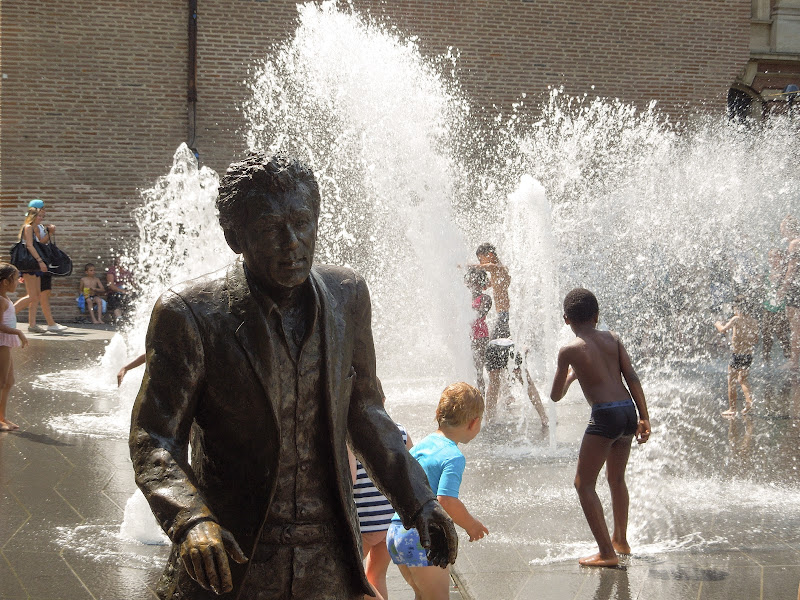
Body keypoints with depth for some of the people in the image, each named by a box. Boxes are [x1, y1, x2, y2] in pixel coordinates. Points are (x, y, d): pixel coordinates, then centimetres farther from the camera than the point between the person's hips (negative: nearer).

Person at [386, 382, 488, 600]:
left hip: (395, 531, 8)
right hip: (423, 535, -8)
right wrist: (471, 525, -7)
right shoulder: (453, 457, -12)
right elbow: (447, 501, -23)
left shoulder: (420, 445, 13)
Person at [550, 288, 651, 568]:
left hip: (606, 415, -7)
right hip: (629, 409, 7)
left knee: (584, 484, 3)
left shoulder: (570, 350, -4)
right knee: (617, 479, 24)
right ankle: (620, 540, 37)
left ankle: (607, 552, -2)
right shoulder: (612, 338, 9)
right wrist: (644, 417, 8)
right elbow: (632, 377, 4)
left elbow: (555, 396, 4)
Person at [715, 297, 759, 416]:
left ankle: (732, 409, 11)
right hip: (749, 355, 5)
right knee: (742, 380, 24)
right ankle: (749, 401, 6)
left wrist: (718, 324, 9)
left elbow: (722, 329, -11)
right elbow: (756, 340, 10)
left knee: (732, 383, 7)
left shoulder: (736, 319, -11)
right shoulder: (754, 322, 3)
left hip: (737, 354, -5)